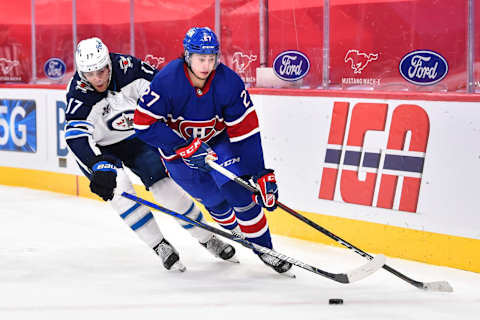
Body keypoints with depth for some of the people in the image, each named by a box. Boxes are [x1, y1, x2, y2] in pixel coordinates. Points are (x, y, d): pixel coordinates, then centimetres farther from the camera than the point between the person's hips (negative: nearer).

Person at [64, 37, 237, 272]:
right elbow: (76, 137, -37)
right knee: (118, 188, -25)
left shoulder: (126, 67, -23)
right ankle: (160, 246, -13)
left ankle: (207, 238, 12)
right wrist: (99, 165, -50)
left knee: (165, 185, -6)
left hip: (136, 137, 2)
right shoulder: (78, 94, -28)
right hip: (100, 148, -2)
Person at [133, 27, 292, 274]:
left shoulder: (228, 82, -24)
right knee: (215, 199, -3)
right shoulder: (167, 81, -30)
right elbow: (144, 123, -27)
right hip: (177, 145, -1)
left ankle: (263, 248, -2)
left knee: (238, 188, -16)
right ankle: (235, 233, 27)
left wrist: (260, 174, -21)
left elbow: (246, 129, -19)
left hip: (217, 139, 1)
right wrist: (184, 147, -31)